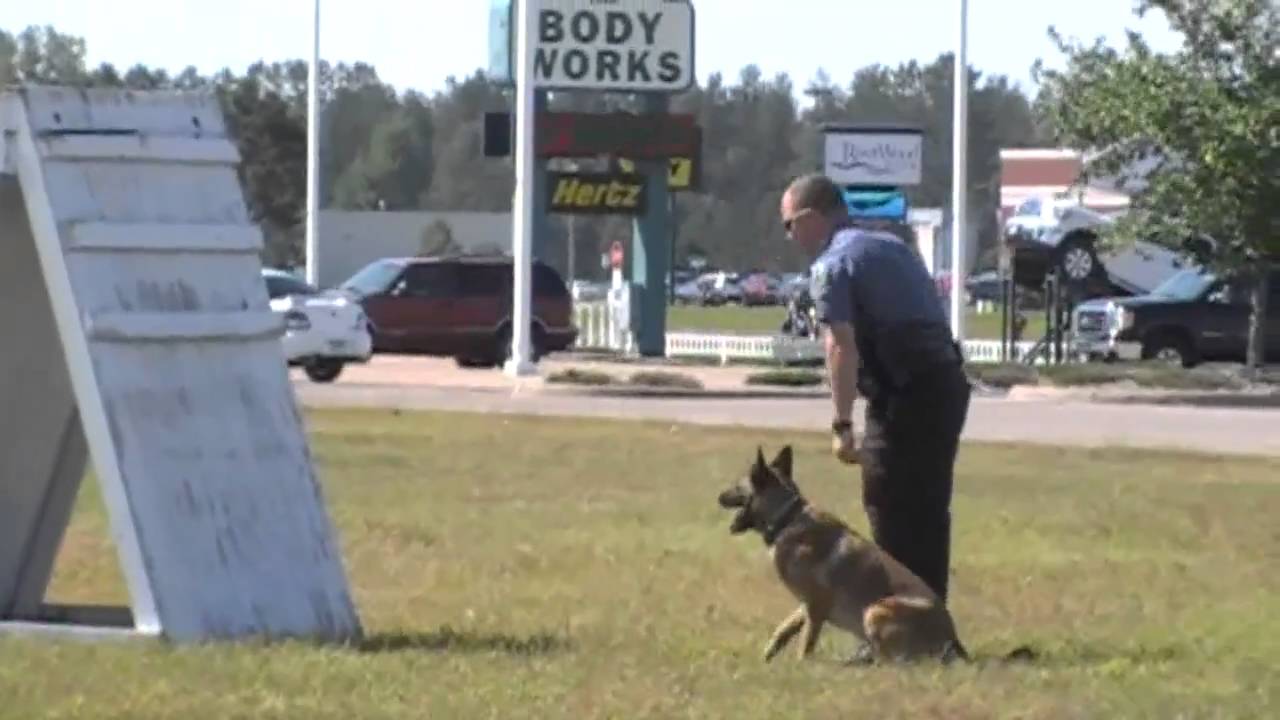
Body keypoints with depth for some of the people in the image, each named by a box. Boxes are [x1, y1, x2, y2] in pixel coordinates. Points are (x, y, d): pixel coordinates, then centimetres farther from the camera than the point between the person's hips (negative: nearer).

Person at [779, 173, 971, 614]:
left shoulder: (832, 264, -7)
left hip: (906, 393, -9)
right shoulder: (891, 245, 20)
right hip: (948, 379, 9)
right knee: (928, 511, 15)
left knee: (890, 513, -1)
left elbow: (842, 346, -18)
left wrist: (842, 424, -20)